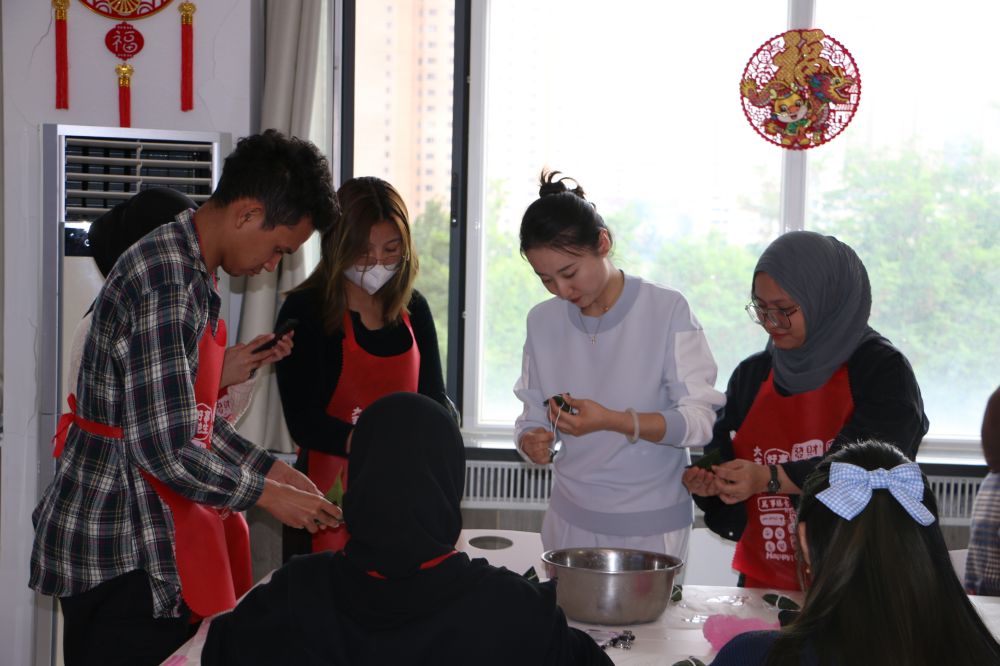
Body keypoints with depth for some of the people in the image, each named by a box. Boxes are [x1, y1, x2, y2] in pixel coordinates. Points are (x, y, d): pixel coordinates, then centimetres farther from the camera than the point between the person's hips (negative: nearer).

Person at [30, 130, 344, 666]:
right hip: (122, 556, -10)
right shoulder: (167, 285, -22)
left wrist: (273, 470, 11)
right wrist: (267, 495, -13)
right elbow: (164, 448, -25)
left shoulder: (192, 274, 11)